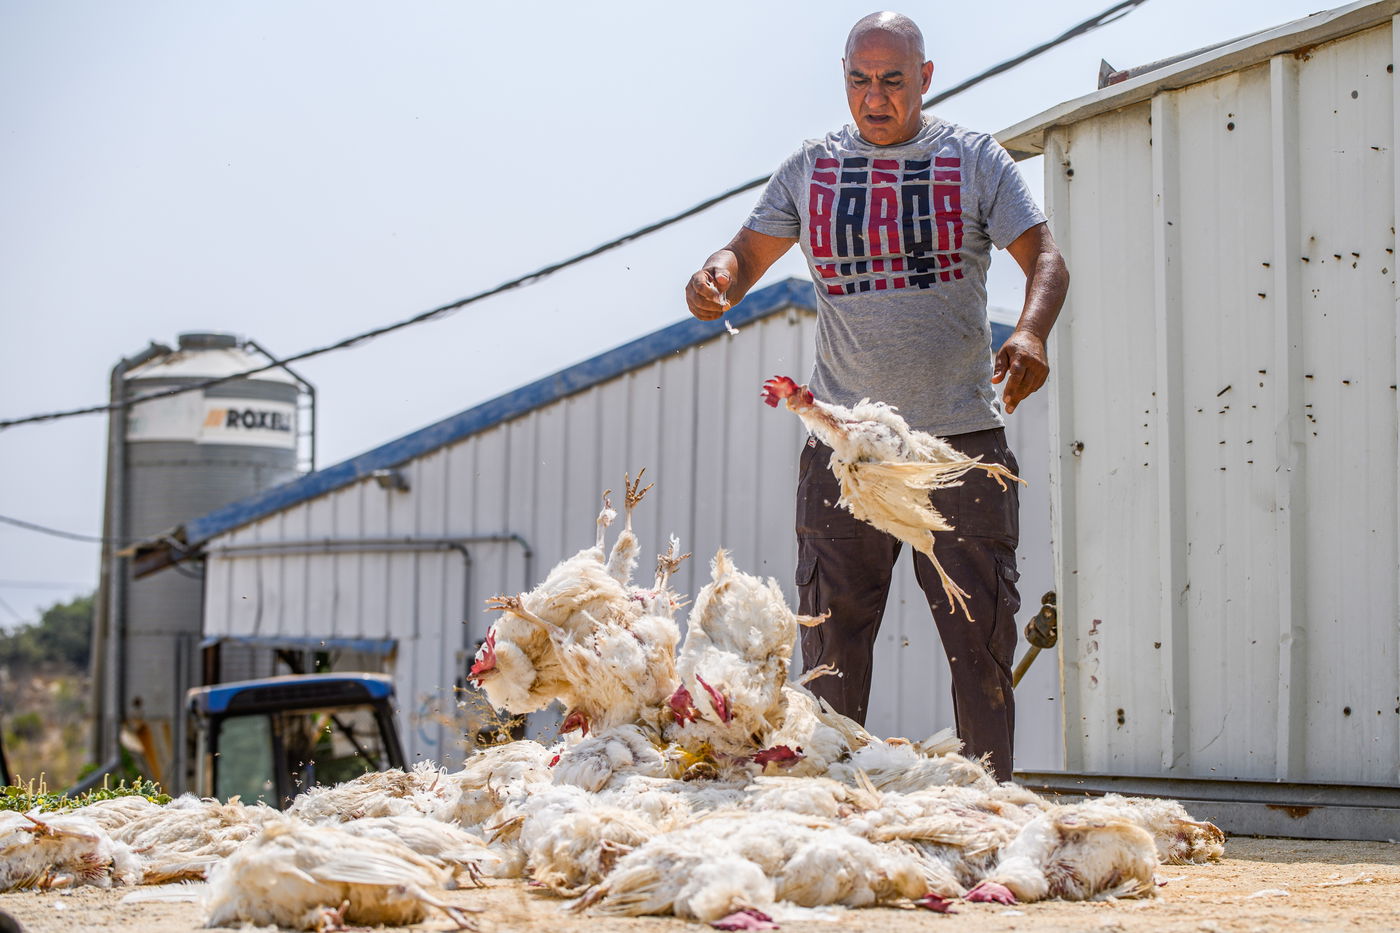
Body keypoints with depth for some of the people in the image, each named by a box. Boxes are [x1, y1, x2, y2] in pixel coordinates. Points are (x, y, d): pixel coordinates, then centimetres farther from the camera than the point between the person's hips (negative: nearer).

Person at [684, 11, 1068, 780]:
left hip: (961, 437, -1)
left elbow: (1044, 258, 0)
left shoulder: (974, 160, 5)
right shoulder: (811, 168, 11)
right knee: (831, 635, 0)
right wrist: (718, 275, -12)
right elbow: (750, 253, 13)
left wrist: (1031, 332, -21)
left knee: (980, 637, 0)